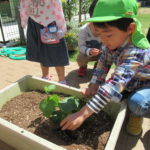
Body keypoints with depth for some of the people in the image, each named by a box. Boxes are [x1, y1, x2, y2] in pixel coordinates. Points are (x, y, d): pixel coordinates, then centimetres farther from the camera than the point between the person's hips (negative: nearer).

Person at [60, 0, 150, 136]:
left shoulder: (136, 52, -39)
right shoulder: (111, 42, -18)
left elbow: (115, 84, -48)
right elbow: (103, 64, -7)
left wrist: (82, 114, -51)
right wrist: (94, 86, -19)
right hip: (128, 84, 7)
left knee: (136, 102, -35)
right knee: (102, 91, -12)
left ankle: (137, 115, 2)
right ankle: (129, 108, 14)